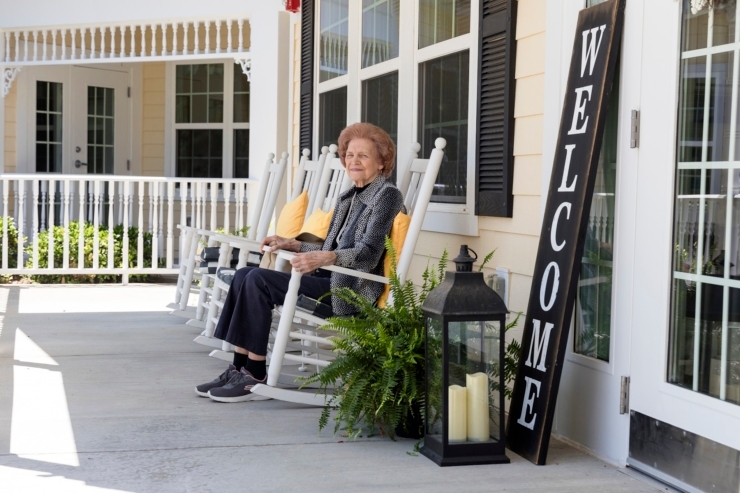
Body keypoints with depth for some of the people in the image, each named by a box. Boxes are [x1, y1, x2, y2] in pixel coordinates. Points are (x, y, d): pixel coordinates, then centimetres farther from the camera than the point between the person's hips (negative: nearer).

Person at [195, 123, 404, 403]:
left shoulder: (387, 195, -6)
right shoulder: (350, 198, 21)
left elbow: (368, 254, -18)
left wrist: (324, 258, -33)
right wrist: (291, 245, 12)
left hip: (351, 289, -9)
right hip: (330, 279, 9)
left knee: (259, 280, -20)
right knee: (244, 275, -3)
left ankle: (255, 377, -15)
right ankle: (240, 368, -7)